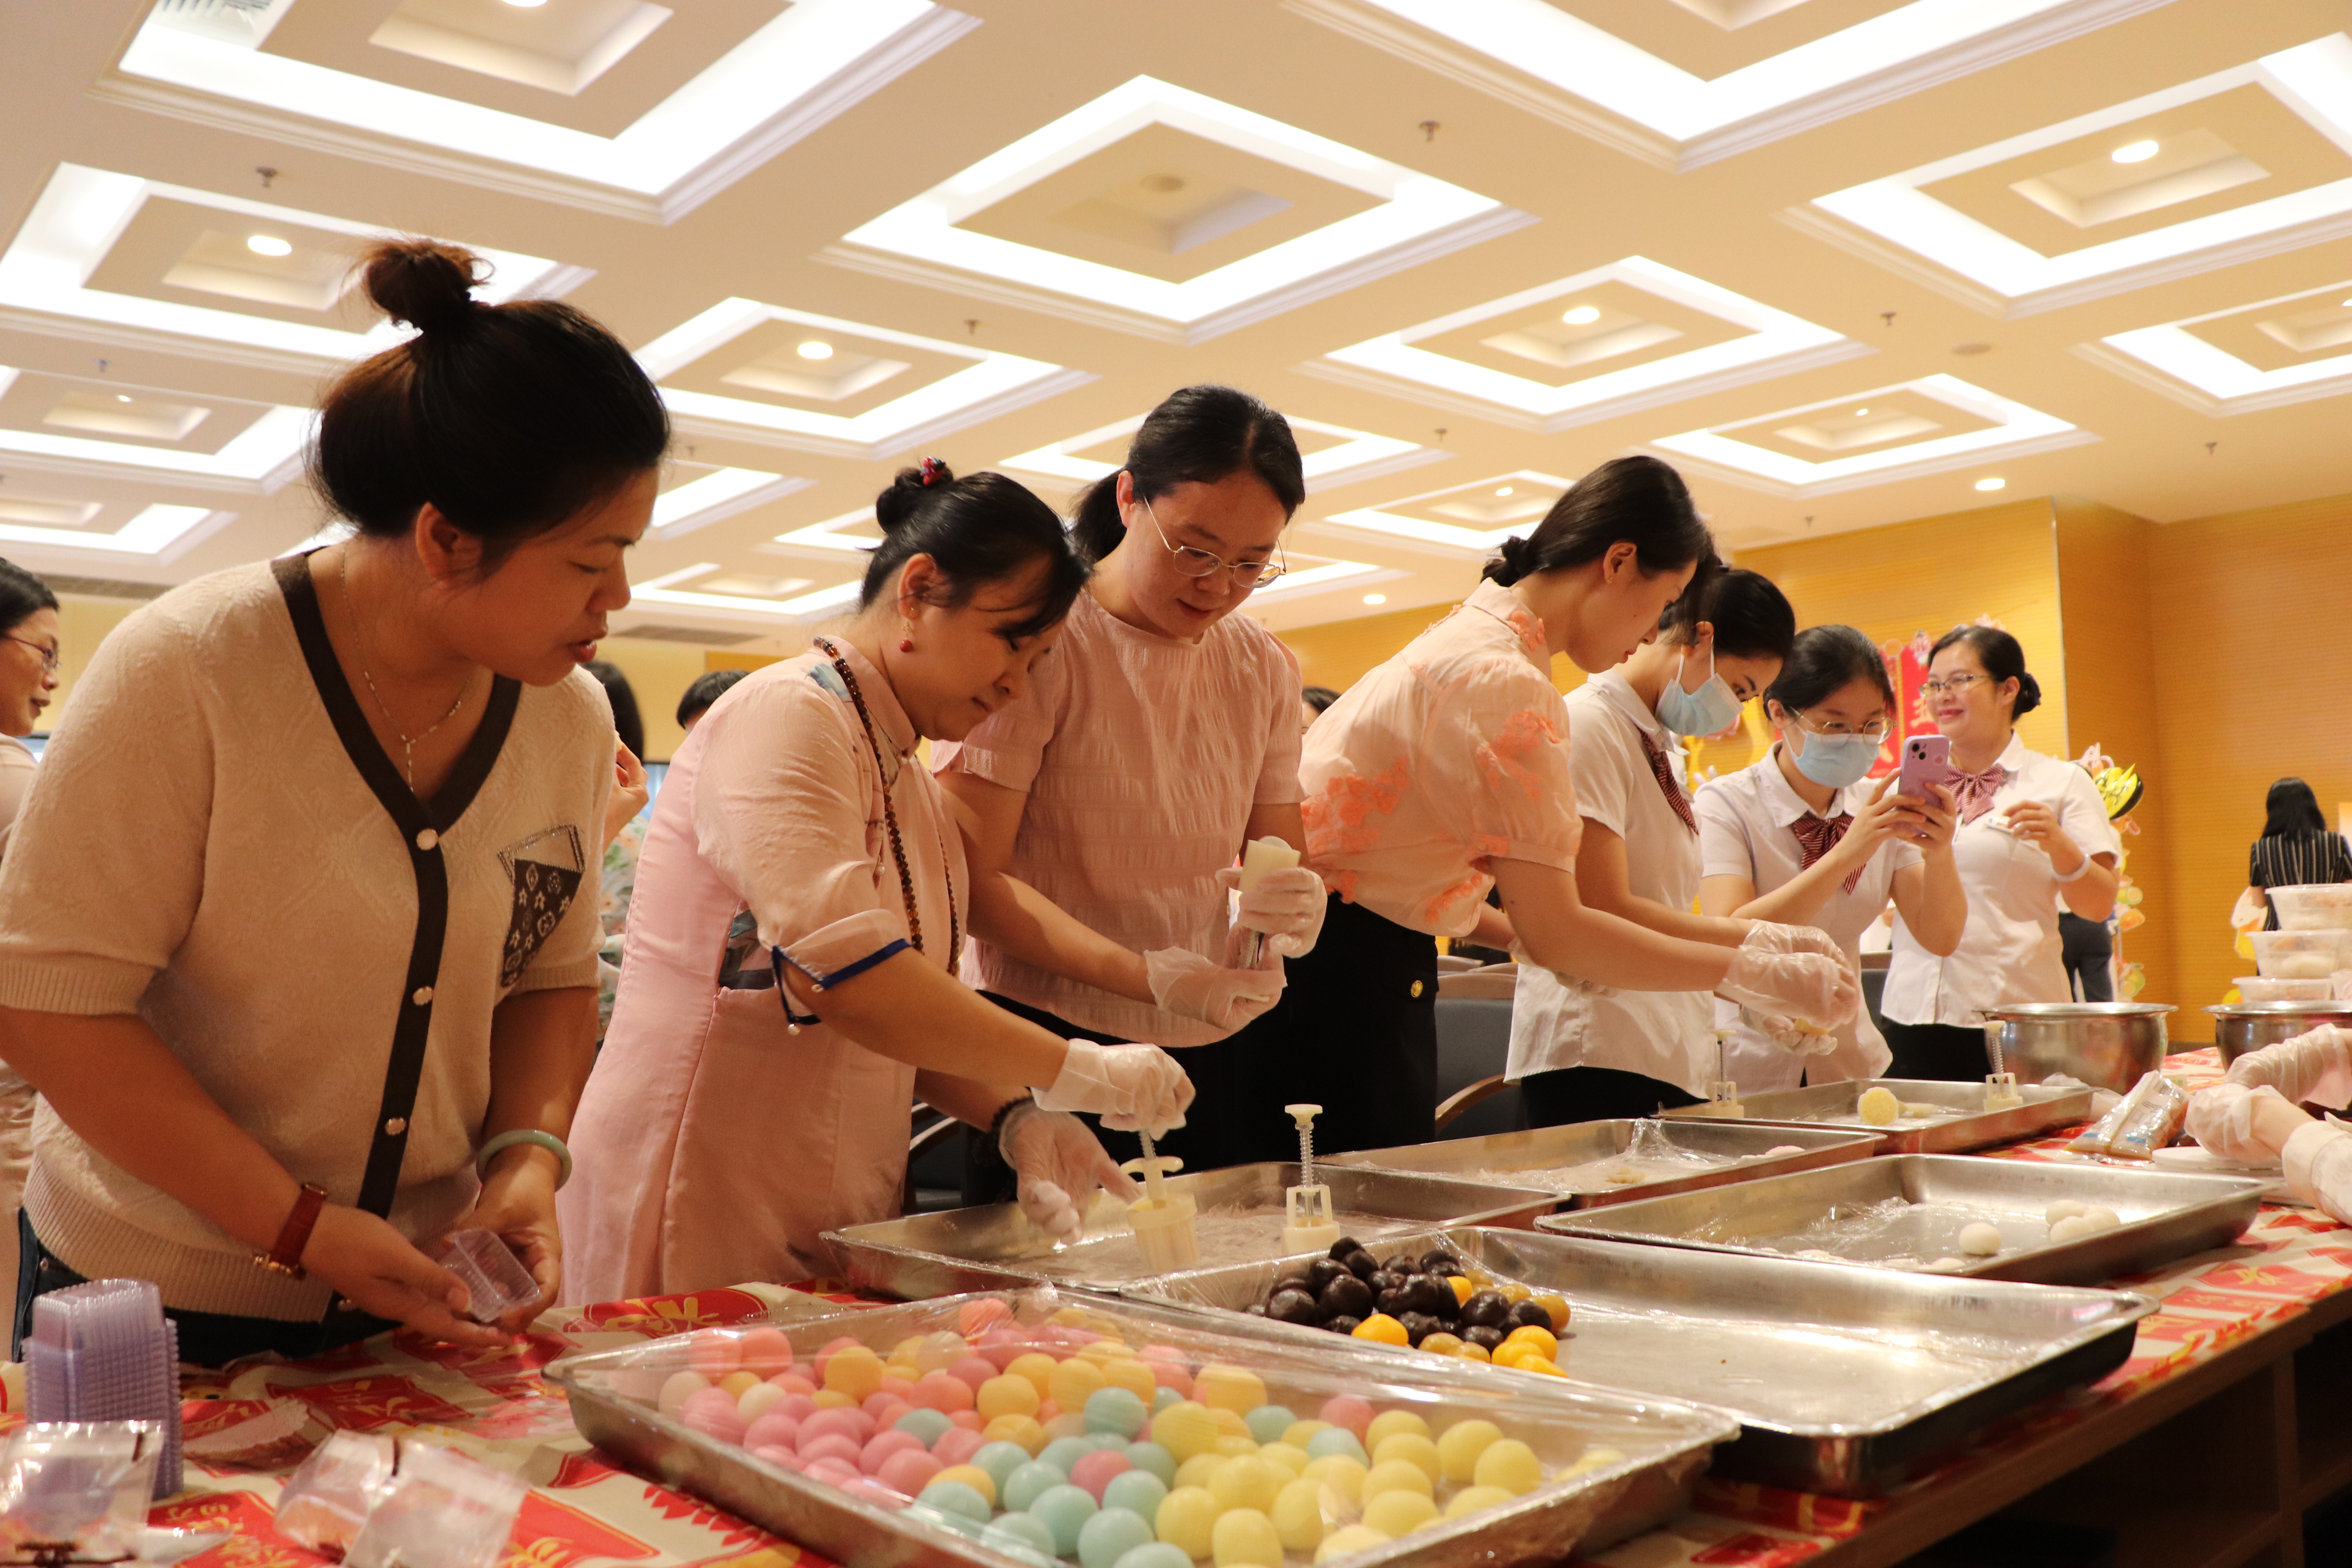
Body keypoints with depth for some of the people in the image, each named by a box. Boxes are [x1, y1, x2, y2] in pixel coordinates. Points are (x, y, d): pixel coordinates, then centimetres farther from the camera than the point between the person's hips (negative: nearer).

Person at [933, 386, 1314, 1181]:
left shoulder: (1266, 668, 6)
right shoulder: (1041, 639, -11)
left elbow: (1281, 851, 10)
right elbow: (975, 877, -17)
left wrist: (1297, 903, -15)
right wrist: (1148, 976, -28)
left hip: (1211, 1051, 5)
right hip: (1049, 1044, -5)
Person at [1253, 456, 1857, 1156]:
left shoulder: (1469, 632, 13)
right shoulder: (1506, 682, -19)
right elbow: (1554, 932, -19)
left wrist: (1520, 936, 8)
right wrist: (1757, 974, -13)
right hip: (1349, 977, -10)